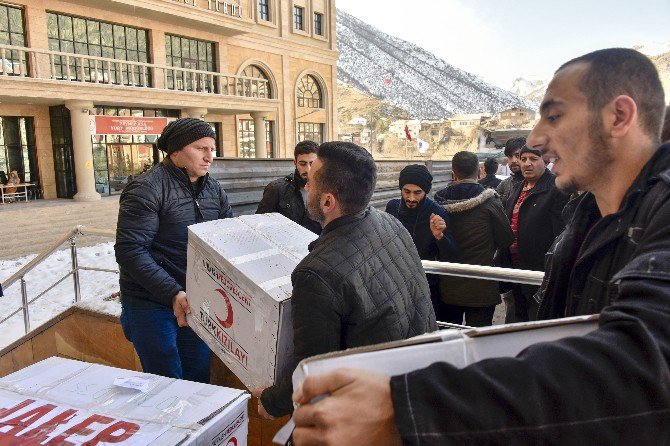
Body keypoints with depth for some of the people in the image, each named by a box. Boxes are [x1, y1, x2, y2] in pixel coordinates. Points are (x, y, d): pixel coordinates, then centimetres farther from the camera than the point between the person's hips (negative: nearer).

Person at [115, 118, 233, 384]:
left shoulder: (213, 189, 6)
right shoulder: (147, 189, -15)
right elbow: (130, 251, -21)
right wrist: (173, 294, -29)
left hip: (196, 302, 6)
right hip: (152, 304, -6)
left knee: (199, 380, 17)